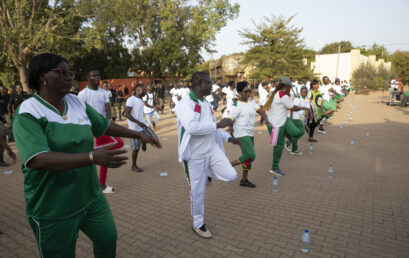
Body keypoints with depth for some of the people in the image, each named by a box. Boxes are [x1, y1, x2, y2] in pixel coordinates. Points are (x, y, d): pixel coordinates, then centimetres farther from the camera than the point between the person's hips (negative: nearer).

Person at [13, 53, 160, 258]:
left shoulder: (78, 103, 1)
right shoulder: (27, 114, -18)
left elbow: (106, 125, 13)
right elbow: (38, 160, -32)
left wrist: (139, 135, 16)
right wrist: (92, 157, -39)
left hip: (91, 196, 6)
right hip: (54, 208, -6)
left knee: (108, 238, 20)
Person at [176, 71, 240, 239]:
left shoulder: (207, 104, 10)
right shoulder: (185, 104, -18)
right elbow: (192, 127, -35)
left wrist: (229, 138, 7)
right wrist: (218, 125, -27)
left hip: (212, 149, 6)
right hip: (195, 156, -6)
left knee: (231, 176, -8)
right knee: (198, 192, 7)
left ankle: (208, 171, 21)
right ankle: (198, 224, 31)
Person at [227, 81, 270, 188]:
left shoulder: (251, 102, 9)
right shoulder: (236, 105, -14)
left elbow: (261, 111, 2)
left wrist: (266, 119, -20)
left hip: (250, 134, 8)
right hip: (241, 134, -8)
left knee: (248, 157, 13)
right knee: (251, 156, -17)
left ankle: (244, 180, 26)